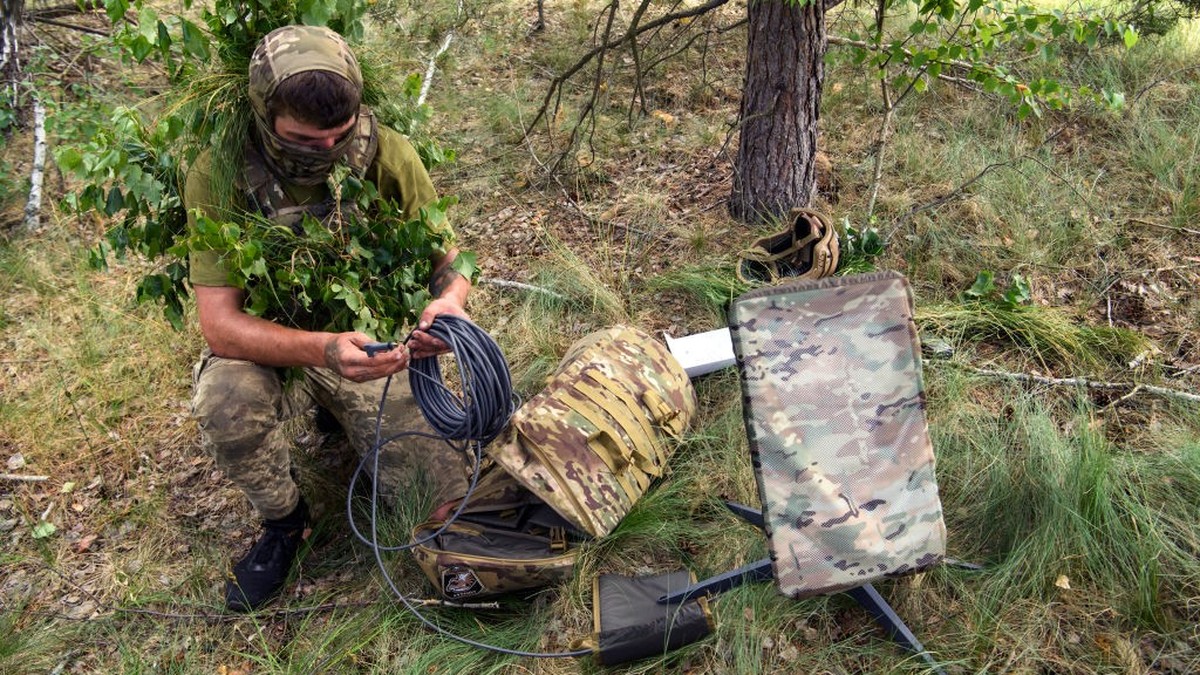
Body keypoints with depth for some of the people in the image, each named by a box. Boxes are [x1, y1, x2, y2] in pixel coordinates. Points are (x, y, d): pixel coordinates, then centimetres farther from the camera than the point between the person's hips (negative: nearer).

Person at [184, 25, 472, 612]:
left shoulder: (386, 155, -18)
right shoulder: (220, 175, -22)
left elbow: (448, 256, -7)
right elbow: (219, 324, -26)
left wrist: (449, 298, -32)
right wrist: (324, 348, -44)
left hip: (375, 340, 1)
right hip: (267, 347, -1)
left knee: (435, 475, -15)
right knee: (226, 400, -34)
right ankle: (282, 522, -1)